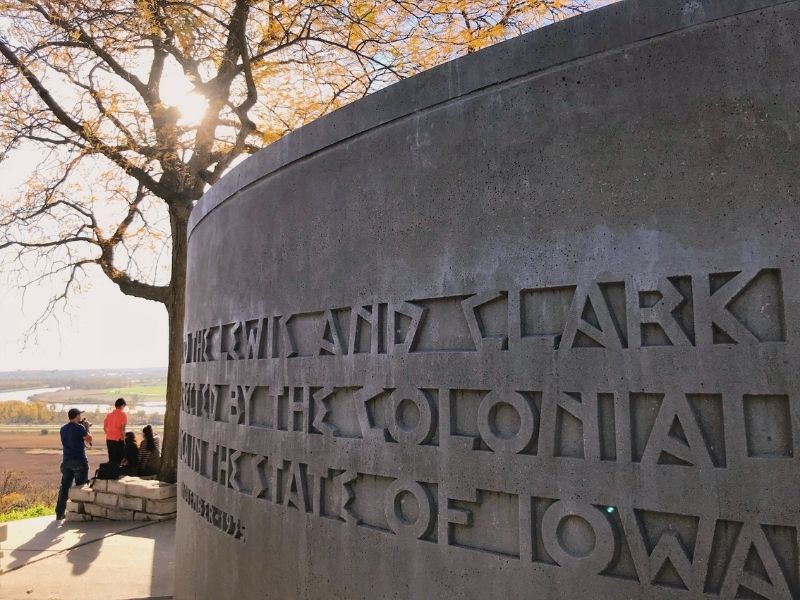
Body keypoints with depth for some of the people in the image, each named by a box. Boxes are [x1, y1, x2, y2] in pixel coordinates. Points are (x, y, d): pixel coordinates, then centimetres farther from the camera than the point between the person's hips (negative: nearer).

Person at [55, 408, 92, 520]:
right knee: (81, 487, 2)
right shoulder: (80, 428, -13)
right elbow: (89, 439, -4)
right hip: (79, 461, -6)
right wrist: (86, 429, 9)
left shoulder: (63, 429, 8)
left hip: (66, 461, 6)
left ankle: (59, 513, 13)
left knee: (64, 486, 11)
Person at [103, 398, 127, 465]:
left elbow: (105, 427, 13)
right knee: (119, 460, -2)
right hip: (118, 440, -6)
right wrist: (123, 438, -7)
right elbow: (122, 428, -15)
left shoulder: (109, 415, 10)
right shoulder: (123, 415, -8)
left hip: (109, 440, 6)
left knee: (111, 459, 14)